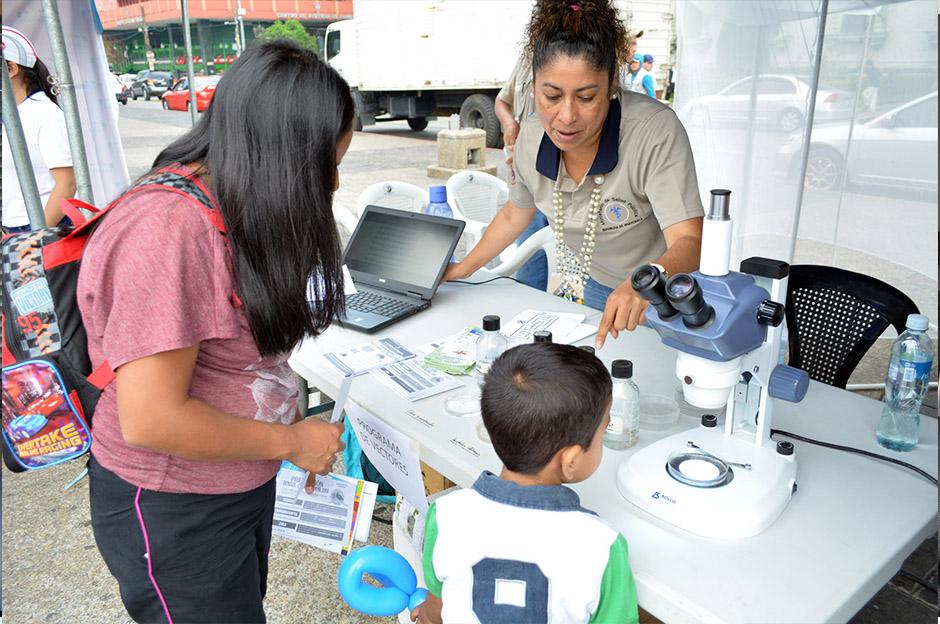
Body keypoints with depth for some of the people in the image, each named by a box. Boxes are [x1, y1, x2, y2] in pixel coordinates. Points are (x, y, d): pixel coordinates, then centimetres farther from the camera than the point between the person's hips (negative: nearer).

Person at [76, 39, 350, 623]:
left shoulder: (234, 210, 0)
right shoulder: (167, 230, -29)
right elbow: (150, 419, -30)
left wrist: (301, 436, 1)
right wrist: (291, 441, -18)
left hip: (245, 482, 8)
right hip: (174, 513, -8)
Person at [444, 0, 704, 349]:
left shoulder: (655, 130, -30)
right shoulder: (531, 136, -14)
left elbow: (689, 242, -37)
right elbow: (515, 215, 6)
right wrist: (460, 270, 10)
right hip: (588, 291, 4)